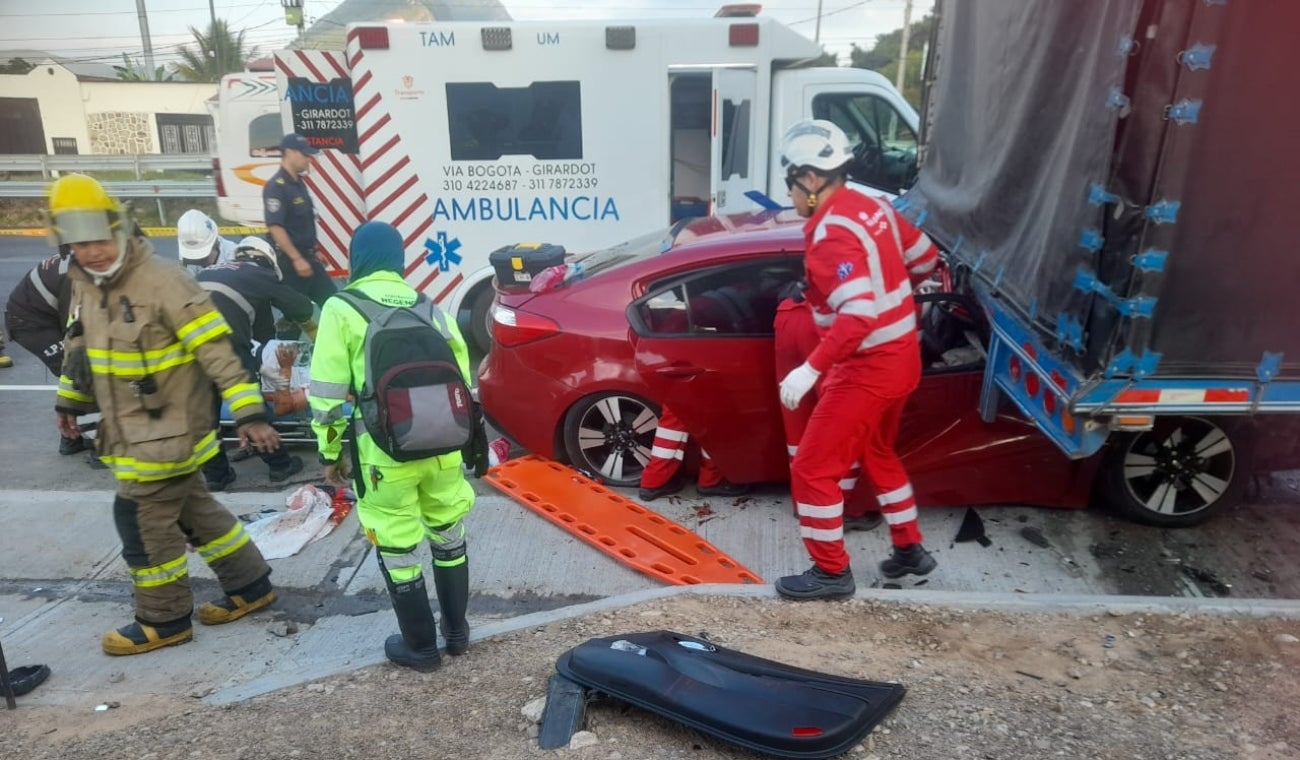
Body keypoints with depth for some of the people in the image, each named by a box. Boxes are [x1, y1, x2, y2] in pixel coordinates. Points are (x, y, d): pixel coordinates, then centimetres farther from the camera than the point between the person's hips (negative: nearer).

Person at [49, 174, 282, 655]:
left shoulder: (163, 282, -20)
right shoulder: (84, 285, 6)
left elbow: (217, 351, -23)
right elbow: (81, 345, 23)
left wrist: (249, 412, -26)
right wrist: (69, 400, 30)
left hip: (167, 431, -8)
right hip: (130, 431, 9)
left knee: (141, 521, -1)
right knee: (191, 510, 15)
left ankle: (164, 619, 18)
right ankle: (250, 585, 29)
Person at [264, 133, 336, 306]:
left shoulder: (299, 183, 11)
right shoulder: (276, 187, -17)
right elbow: (275, 227, -24)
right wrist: (297, 259, -26)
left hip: (307, 258, 9)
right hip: (291, 261, -9)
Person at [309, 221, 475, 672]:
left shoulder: (342, 310, -3)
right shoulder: (429, 307, 10)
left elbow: (327, 393, -7)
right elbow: (462, 378, 11)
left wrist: (330, 452, 5)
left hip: (386, 453, -4)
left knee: (398, 551, 12)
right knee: (448, 538, 21)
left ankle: (420, 646, 24)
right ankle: (457, 630, 34)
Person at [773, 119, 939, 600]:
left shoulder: (832, 235, -23)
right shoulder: (872, 209, 5)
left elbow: (858, 317, -32)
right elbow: (925, 257, 17)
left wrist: (810, 370, -30)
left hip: (868, 367, -10)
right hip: (900, 357, 10)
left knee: (813, 468, 1)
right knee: (877, 452, 27)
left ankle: (831, 572, 14)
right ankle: (910, 549, 38)